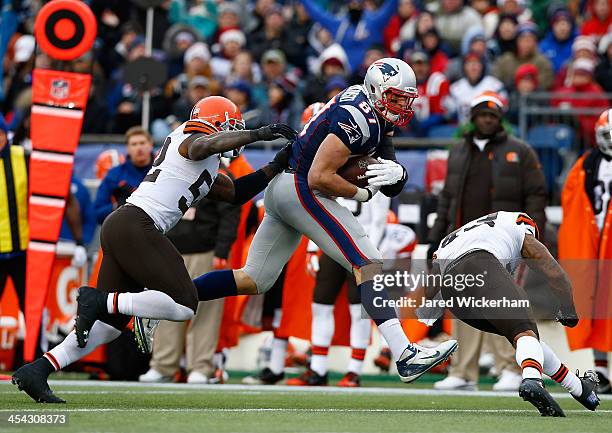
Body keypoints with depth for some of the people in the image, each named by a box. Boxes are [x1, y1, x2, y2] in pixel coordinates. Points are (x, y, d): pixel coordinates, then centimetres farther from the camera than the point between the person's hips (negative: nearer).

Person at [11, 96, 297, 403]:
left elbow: (235, 193, 36)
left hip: (118, 227, 10)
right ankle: (100, 301, -15)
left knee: (111, 323, 9)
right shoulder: (193, 141, 1)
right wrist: (256, 134, -21)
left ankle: (36, 370, 1)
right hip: (136, 225, -10)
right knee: (184, 305, -13)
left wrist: (275, 167, 31)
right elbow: (206, 144, -24)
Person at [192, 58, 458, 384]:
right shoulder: (358, 118, -16)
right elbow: (319, 176, -22)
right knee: (367, 264, -14)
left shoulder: (376, 117, 15)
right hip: (300, 189, -10)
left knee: (253, 281, 13)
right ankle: (405, 356, -23)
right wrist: (362, 193, -9)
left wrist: (396, 173, -9)